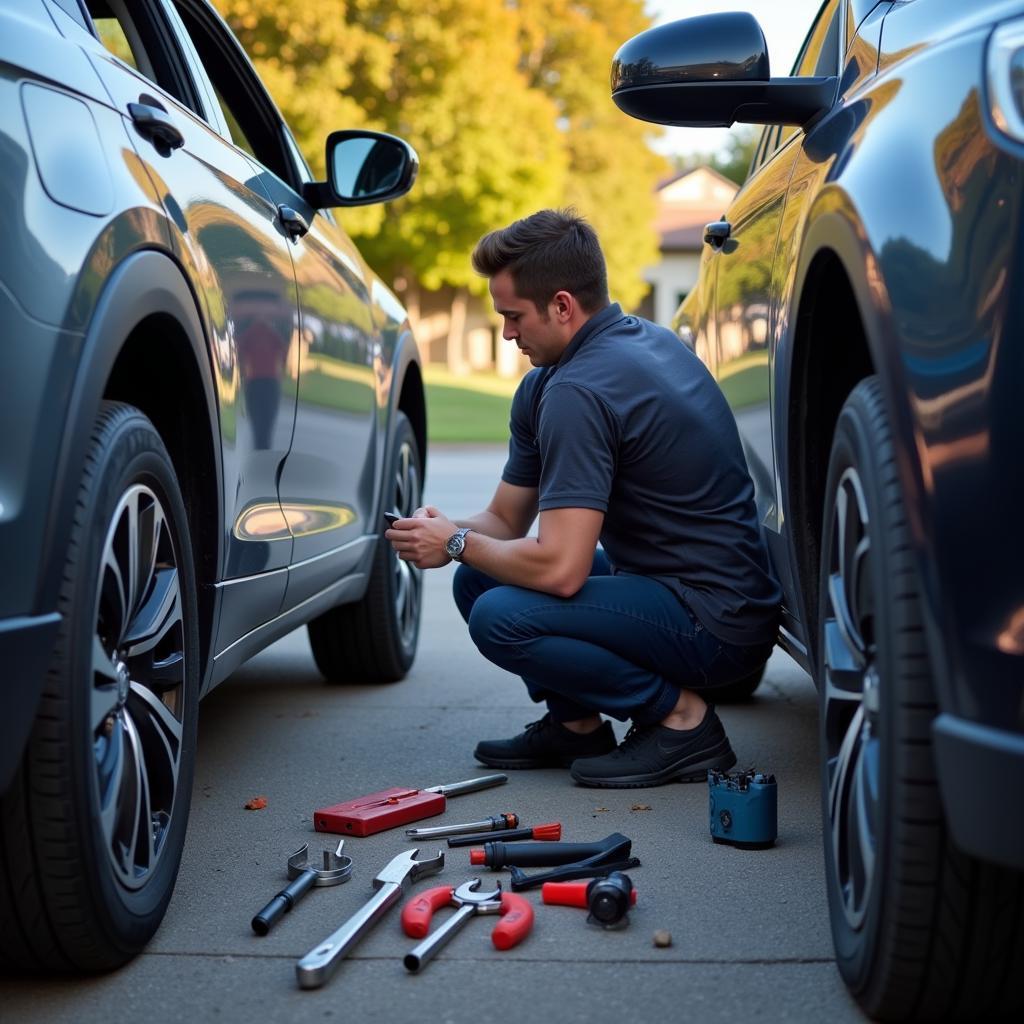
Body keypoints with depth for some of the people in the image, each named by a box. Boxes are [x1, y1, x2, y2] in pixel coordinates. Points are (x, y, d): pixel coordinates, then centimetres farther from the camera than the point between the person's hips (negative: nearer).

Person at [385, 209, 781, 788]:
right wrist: (450, 533, -4)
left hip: (715, 626, -10)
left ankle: (682, 717, -9)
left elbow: (560, 569, -28)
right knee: (479, 579, 9)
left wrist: (458, 543, -11)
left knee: (502, 618, -24)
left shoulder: (580, 390, -23)